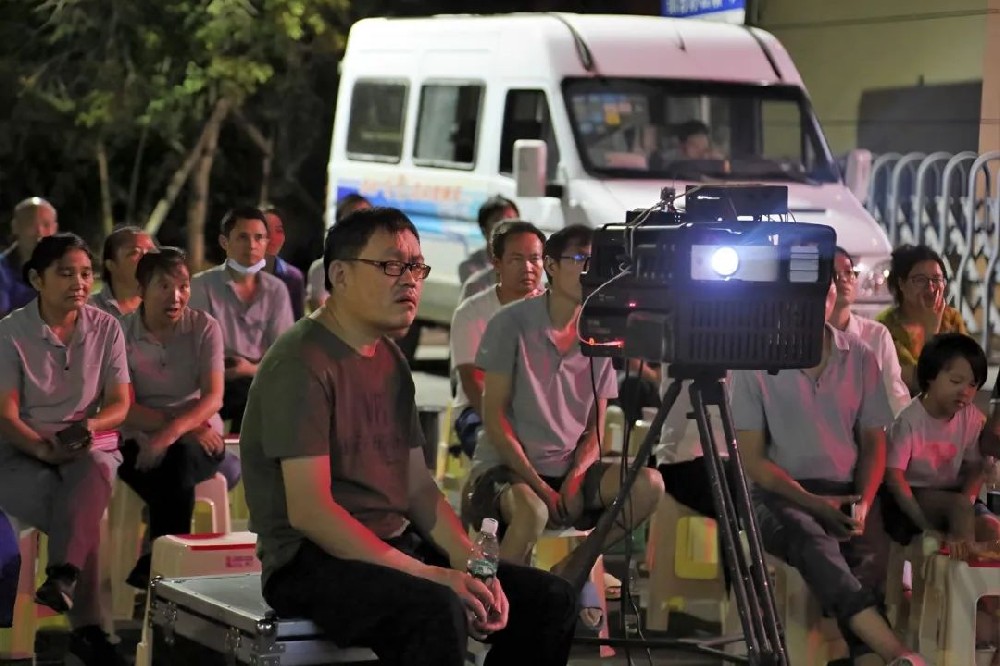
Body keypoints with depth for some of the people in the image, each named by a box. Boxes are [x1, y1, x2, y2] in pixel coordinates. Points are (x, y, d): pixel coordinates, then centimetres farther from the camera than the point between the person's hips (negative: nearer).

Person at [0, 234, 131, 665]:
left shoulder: (105, 329, 6)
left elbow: (119, 403, 3)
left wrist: (89, 426, -20)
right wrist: (44, 448, -25)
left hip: (90, 448, 2)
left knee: (97, 467, -38)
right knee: (81, 513, -33)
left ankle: (62, 577, -49)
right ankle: (86, 627, -32)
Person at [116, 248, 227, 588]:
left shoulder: (205, 328, 1)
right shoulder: (122, 333, -1)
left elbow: (213, 397, -9)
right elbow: (125, 407, -7)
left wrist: (176, 429, -30)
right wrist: (188, 427, -17)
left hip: (198, 437, 1)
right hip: (141, 439, -1)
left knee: (178, 459, -35)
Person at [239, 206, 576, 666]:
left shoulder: (390, 361, 15)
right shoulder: (302, 365, -14)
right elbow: (309, 510, -21)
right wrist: (429, 575, -25)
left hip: (395, 550, 9)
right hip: (313, 562, -9)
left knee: (550, 599, -3)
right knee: (437, 610, -36)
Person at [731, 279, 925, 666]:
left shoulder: (860, 359, 10)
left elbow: (873, 444, 14)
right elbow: (752, 458, -1)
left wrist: (862, 504, -7)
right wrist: (812, 503, -13)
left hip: (846, 494, 4)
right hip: (780, 495, -4)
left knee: (869, 560, -30)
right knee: (810, 539, -38)